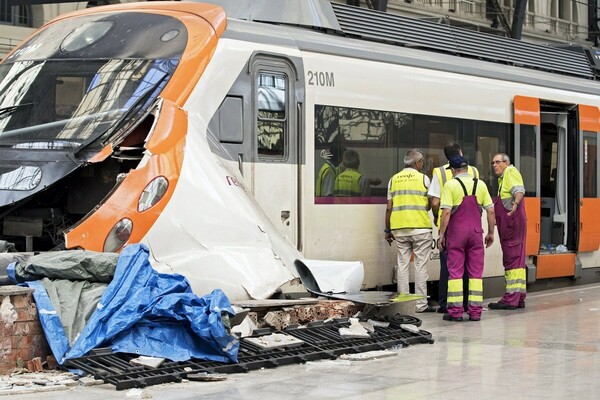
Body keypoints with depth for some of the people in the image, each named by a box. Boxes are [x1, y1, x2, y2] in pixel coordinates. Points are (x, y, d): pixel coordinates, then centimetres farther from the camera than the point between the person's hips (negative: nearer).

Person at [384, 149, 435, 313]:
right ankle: (421, 304, 0)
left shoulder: (394, 179, 9)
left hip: (399, 228, 3)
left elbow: (389, 208, 8)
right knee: (420, 265, 1)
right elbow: (432, 204, -1)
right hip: (420, 227, -3)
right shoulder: (423, 178, 0)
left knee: (402, 265, 6)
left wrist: (388, 230, 14)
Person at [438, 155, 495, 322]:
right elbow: (491, 210, 5)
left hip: (456, 232, -3)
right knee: (476, 272, 6)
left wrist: (441, 234, -5)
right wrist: (491, 233, 13)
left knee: (455, 271, 2)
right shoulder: (480, 184, 5)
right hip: (476, 232, 3)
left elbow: (446, 212, -12)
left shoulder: (450, 185, -6)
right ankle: (475, 311, 5)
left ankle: (455, 311, 0)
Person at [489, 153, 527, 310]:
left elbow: (519, 190, -25)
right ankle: (519, 298, 15)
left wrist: (515, 203, -44)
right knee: (516, 259, 11)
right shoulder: (503, 178, 24)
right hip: (508, 224, 11)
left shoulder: (511, 172, -7)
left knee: (512, 259, -12)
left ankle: (511, 299, -14)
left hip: (513, 222, -11)